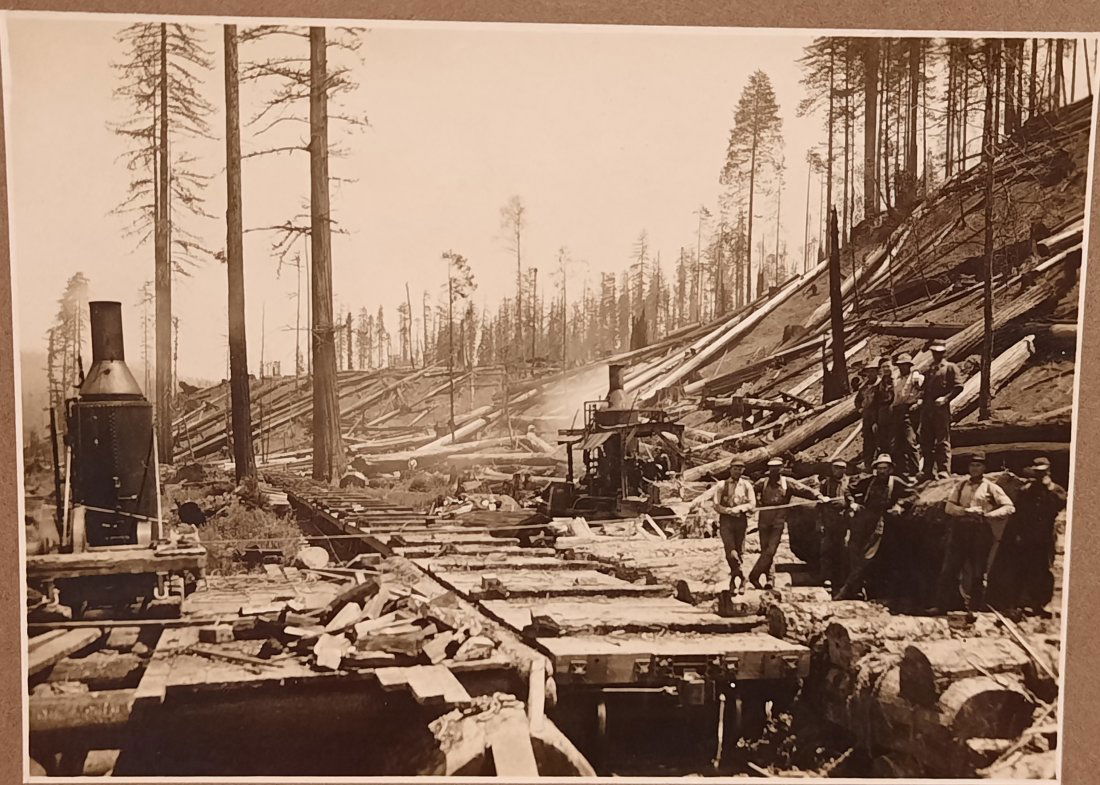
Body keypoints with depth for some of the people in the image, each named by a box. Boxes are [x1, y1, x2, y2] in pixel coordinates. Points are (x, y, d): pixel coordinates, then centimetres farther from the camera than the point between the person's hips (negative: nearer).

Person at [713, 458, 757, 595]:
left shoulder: (747, 485, 8)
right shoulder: (723, 485, 8)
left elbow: (752, 504, 2)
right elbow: (716, 505, 5)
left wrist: (739, 508, -14)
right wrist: (728, 510, -13)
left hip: (741, 520, 1)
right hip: (725, 520, -1)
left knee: (739, 551, 6)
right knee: (730, 551, -16)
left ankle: (734, 580, 19)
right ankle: (741, 577, -7)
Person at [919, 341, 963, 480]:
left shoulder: (950, 367, 5)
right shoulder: (928, 369, 22)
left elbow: (958, 386, -4)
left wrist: (946, 398, -15)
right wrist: (921, 397, 6)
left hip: (941, 409, -6)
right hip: (926, 409, 6)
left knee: (943, 441, -7)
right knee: (926, 441, 6)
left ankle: (944, 473, -7)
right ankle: (927, 472, 12)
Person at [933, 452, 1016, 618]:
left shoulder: (991, 488, 2)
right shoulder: (960, 485, 11)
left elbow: (1010, 507, -4)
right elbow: (949, 506, 4)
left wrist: (988, 514, -16)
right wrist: (965, 511, -14)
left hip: (981, 531, -3)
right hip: (960, 529, 3)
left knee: (978, 572, 3)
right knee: (949, 568, 2)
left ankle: (973, 608, 13)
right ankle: (944, 604, 11)